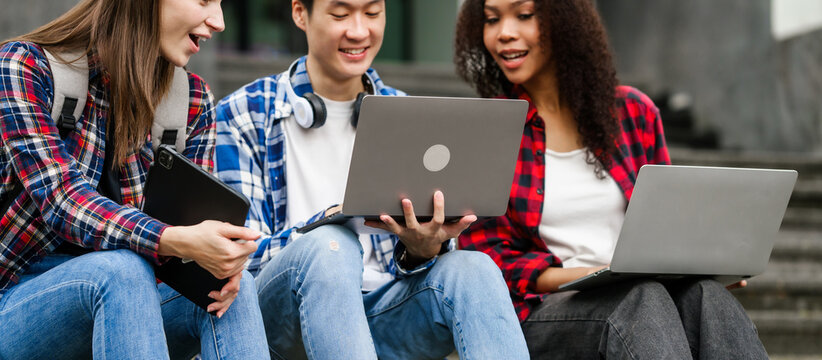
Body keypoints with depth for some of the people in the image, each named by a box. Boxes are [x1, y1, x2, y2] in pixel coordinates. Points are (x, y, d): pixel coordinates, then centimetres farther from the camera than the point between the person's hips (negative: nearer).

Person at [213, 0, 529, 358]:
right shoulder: (243, 115, 1)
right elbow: (244, 255, -8)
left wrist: (423, 250, -17)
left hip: (380, 311, 3)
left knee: (472, 270, -27)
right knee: (333, 246, -35)